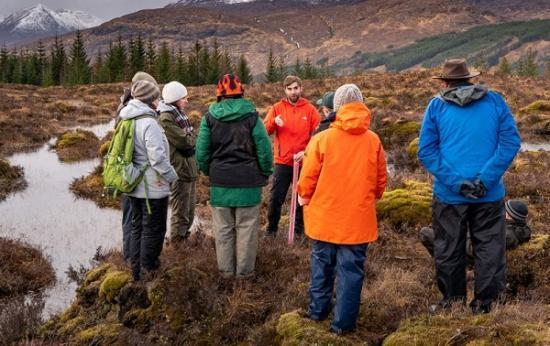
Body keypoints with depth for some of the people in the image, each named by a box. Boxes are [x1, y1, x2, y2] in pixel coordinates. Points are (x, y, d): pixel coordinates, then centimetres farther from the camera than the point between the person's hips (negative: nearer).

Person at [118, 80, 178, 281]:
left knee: (137, 228, 18)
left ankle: (137, 272, 27)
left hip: (133, 186, 8)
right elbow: (158, 158, -25)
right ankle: (149, 271, 11)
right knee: (153, 231, 4)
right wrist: (172, 177, -10)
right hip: (153, 188, -8)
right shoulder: (149, 123, -20)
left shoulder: (126, 121, 6)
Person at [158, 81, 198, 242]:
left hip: (189, 170, 9)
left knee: (189, 212, 18)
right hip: (179, 172, -9)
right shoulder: (166, 118, -15)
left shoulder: (179, 114, 13)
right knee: (181, 215, -1)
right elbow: (184, 141, -19)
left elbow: (191, 140, 15)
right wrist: (191, 138, -1)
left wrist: (189, 138, -5)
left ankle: (183, 239, 30)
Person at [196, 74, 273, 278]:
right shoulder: (251, 116, -5)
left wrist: (209, 172, 16)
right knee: (246, 227, 6)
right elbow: (264, 149, -6)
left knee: (223, 228, 12)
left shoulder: (210, 117, 1)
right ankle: (244, 270, 11)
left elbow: (201, 150, 1)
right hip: (248, 181, -2)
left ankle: (226, 269, 19)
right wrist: (265, 174, 7)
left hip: (220, 182, 2)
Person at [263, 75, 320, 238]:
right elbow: (264, 130, -5)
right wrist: (274, 122, -25)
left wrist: (306, 152, -16)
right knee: (276, 198, 3)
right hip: (282, 162, 0)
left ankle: (299, 231, 21)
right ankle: (271, 230, 17)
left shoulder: (310, 109, 0)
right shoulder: (277, 107, 2)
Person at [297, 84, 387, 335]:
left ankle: (318, 309, 31)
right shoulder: (373, 141, -4)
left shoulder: (322, 139, -11)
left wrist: (304, 198, 13)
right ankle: (343, 323, 10)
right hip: (359, 218, 0)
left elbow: (308, 179, -7)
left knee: (322, 263, 18)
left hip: (325, 215, 0)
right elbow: (380, 180, 5)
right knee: (351, 269, 6)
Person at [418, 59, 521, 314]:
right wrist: (486, 179, -12)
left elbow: (426, 152, -7)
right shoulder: (495, 101, 2)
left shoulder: (437, 105, -1)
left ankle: (452, 302, 24)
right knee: (489, 249, 11)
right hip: (490, 195, 0)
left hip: (449, 195, 0)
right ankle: (485, 303, 15)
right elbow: (511, 142, -6)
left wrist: (456, 182, -11)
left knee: (448, 250, 13)